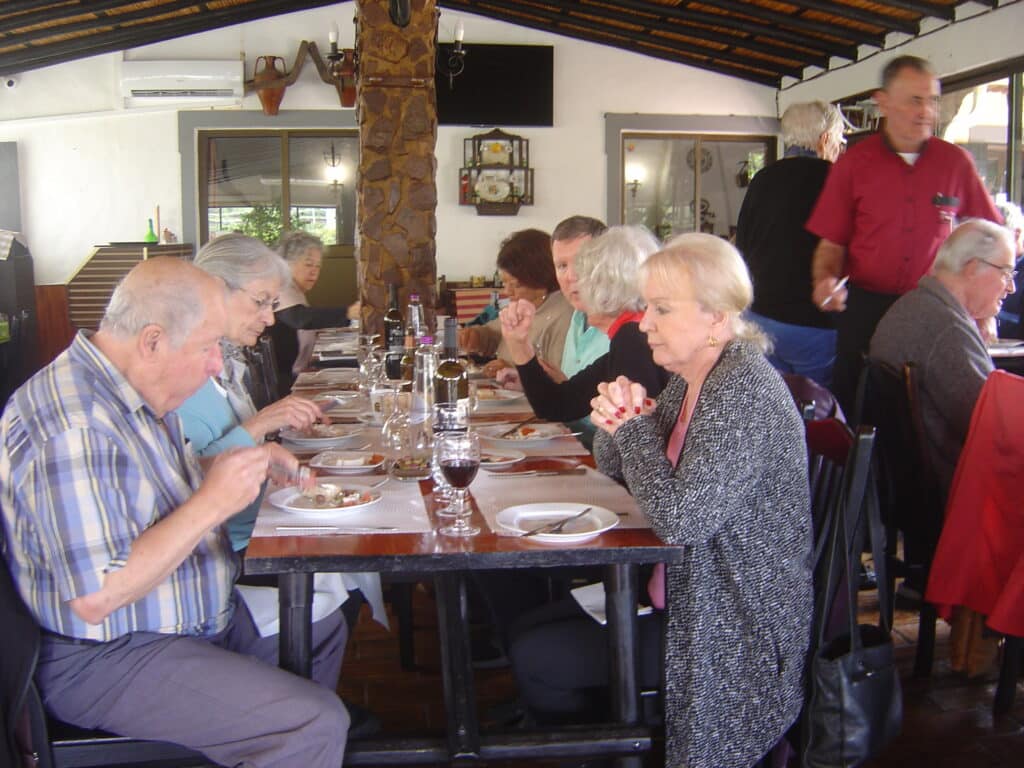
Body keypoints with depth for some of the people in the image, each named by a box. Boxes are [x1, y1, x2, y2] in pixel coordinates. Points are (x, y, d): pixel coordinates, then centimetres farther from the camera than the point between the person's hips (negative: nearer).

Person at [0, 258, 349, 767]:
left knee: (324, 625, 19)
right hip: (109, 660, -10)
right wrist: (212, 504, -27)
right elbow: (95, 599, -31)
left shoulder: (135, 393, 4)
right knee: (316, 725, -21)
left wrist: (247, 467, 4)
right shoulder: (72, 426, -28)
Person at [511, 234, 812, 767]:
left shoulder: (744, 393, -25)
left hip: (732, 635, -9)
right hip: (688, 597, 9)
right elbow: (614, 469, 13)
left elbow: (677, 519, -33)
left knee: (536, 659, -7)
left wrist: (634, 426, -18)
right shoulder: (690, 379, 4)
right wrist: (616, 424, -10)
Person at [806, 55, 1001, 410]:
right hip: (864, 307, -1)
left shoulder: (956, 161, 5)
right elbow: (832, 243, 2)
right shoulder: (853, 164, 1)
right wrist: (825, 280, -19)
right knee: (854, 406, 5)